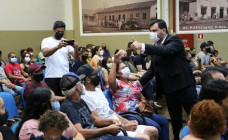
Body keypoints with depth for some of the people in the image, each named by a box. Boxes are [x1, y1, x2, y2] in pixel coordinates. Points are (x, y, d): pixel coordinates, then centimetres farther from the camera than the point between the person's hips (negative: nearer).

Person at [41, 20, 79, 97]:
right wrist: (58, 47, -33)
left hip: (65, 76, 3)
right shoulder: (46, 41, 4)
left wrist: (76, 49, -19)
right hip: (51, 76, -3)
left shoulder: (67, 42, 12)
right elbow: (45, 53, -17)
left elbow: (76, 58, 2)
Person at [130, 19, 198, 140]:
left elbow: (166, 50, -30)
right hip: (169, 88, 6)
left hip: (184, 85, -6)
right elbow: (152, 69, 17)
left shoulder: (174, 40, -7)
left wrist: (142, 46, -35)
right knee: (175, 119, 14)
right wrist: (139, 82, 7)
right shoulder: (156, 47, 13)